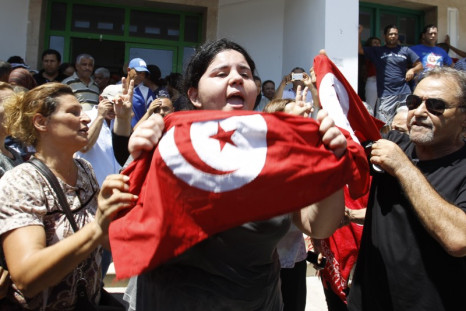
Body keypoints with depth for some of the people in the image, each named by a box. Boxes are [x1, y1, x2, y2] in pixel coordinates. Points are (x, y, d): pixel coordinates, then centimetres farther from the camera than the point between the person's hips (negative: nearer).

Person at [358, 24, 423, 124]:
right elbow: (360, 49, 1)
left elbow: (419, 65, 16)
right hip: (385, 95, -2)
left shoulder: (405, 50, 14)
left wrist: (412, 70, -4)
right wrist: (359, 33, -8)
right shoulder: (377, 51, 10)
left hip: (404, 93, 2)